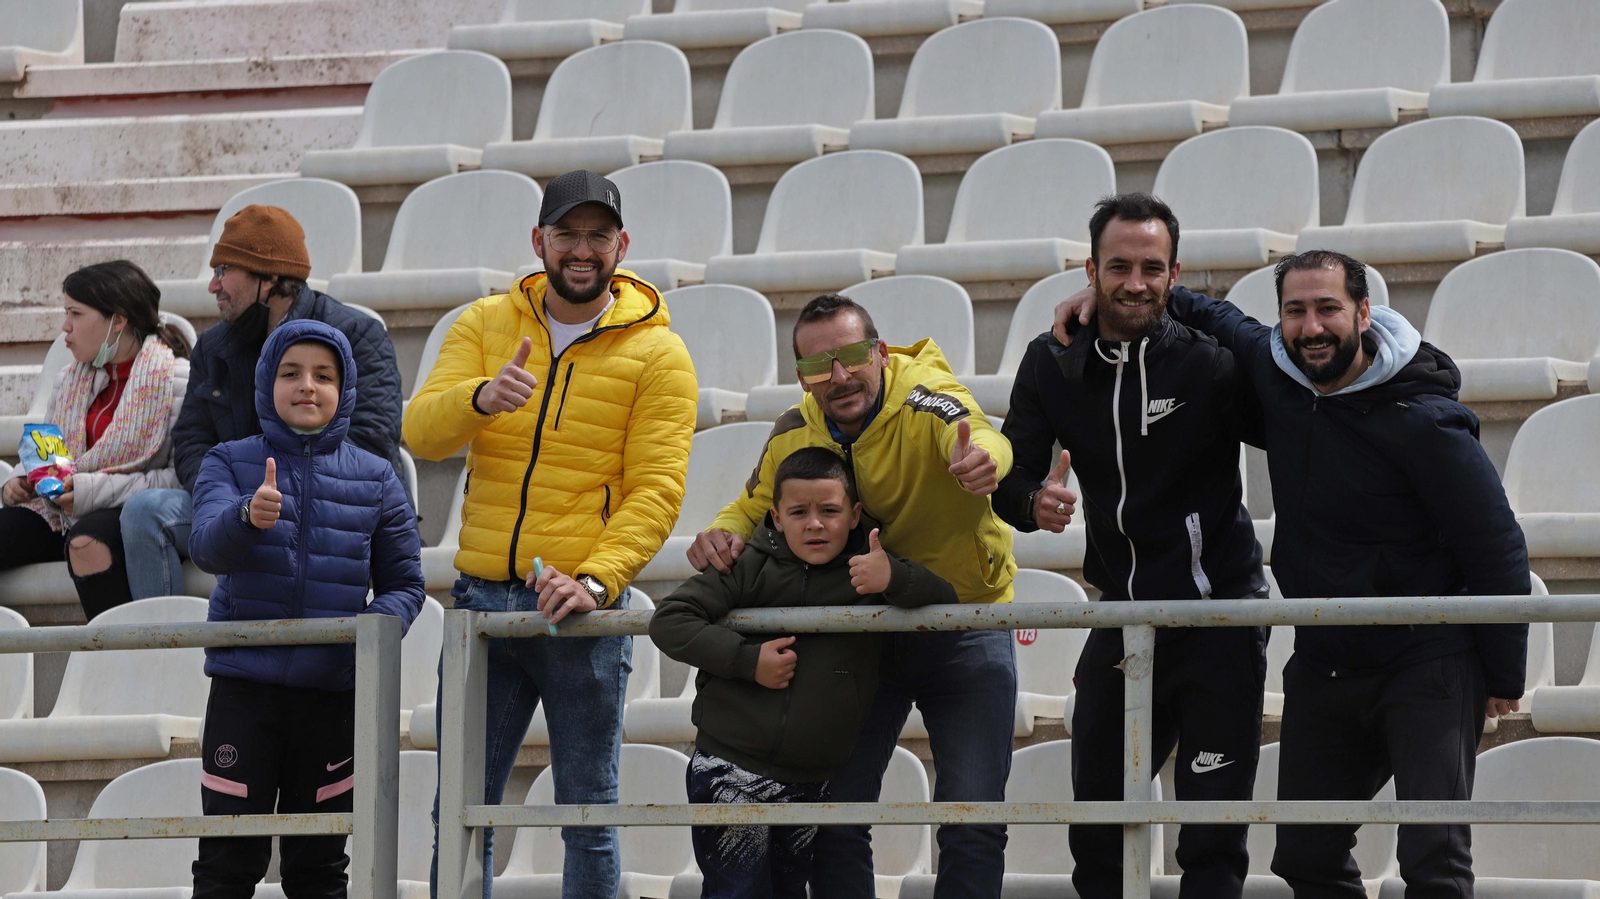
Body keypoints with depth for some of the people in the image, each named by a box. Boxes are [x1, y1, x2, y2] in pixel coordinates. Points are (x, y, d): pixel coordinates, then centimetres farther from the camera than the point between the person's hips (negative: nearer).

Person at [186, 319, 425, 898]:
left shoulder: (374, 479, 7)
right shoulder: (230, 464, 2)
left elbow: (404, 583, 9)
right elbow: (207, 546, -16)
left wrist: (380, 623, -14)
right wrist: (248, 517, -39)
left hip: (332, 692, 2)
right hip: (244, 683, -2)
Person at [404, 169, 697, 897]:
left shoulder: (657, 354, 0)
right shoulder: (485, 325, 8)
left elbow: (655, 492, -7)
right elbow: (421, 433, -5)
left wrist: (595, 580, -21)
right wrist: (482, 397, -26)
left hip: (582, 609, -3)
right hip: (481, 597, 3)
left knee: (588, 814, 1)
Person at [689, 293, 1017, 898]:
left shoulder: (924, 399, -25)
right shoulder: (795, 434, -8)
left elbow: (973, 434, -46)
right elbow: (755, 506, 6)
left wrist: (982, 457, -72)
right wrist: (724, 534, -19)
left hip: (966, 631, -4)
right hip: (865, 634, 4)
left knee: (972, 825, -8)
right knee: (834, 819, 1)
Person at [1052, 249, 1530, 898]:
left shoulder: (1423, 421, -18)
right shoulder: (1275, 374, 0)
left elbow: (1497, 552, -12)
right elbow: (1214, 316, 22)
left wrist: (1505, 679, -9)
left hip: (1426, 667, -7)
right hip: (1321, 668, 7)